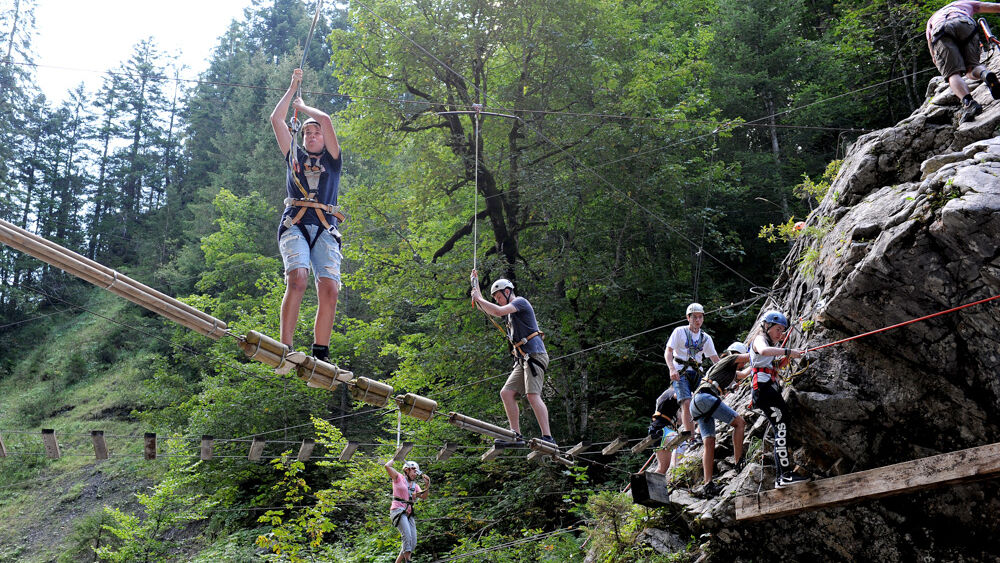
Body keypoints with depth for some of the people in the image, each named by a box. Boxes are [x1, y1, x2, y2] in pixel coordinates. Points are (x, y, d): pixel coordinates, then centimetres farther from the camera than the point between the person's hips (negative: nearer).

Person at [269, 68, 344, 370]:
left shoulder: (331, 159, 23)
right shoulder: (294, 155, 27)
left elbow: (325, 120, 12)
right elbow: (276, 119, 23)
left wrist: (303, 106, 28)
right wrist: (293, 88, 30)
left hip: (325, 228, 1)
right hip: (294, 224, 0)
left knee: (330, 288, -19)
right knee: (297, 278, -26)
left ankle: (321, 355, -14)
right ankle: (285, 351, -28)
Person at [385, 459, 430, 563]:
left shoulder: (415, 485, 21)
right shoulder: (398, 477, 4)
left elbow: (423, 497, 6)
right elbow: (387, 466, -9)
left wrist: (427, 486, -8)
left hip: (409, 514, 7)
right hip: (398, 511, -7)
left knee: (413, 544, 0)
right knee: (407, 536, -26)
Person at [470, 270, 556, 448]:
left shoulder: (520, 302, -1)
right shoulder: (512, 310, 27)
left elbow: (498, 311, -18)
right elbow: (487, 310, 37)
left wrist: (479, 299, -4)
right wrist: (476, 284, 33)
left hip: (534, 354, -10)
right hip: (523, 360, 10)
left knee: (532, 394, -21)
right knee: (506, 393, 1)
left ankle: (548, 438, -27)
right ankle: (516, 436, -2)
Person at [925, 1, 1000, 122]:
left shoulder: (931, 20, 43)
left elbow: (934, 56, 37)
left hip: (940, 31, 0)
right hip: (966, 25, 0)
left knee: (953, 73, -9)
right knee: (972, 66, 12)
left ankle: (968, 102, -37)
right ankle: (986, 74, -24)